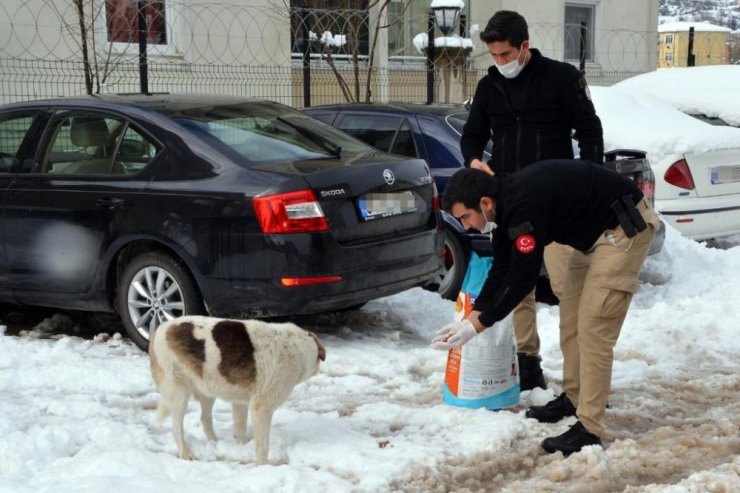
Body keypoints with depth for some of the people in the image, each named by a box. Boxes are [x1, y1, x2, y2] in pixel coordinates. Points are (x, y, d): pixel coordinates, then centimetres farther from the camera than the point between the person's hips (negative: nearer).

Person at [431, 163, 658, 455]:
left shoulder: (524, 205, -29)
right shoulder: (507, 201, 1)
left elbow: (523, 278, -25)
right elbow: (501, 270, 7)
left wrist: (477, 326, -18)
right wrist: (469, 319, 3)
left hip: (624, 228, -10)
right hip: (594, 231, 10)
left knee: (593, 328, -12)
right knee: (570, 319, 15)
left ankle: (589, 429, -8)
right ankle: (574, 398, 30)